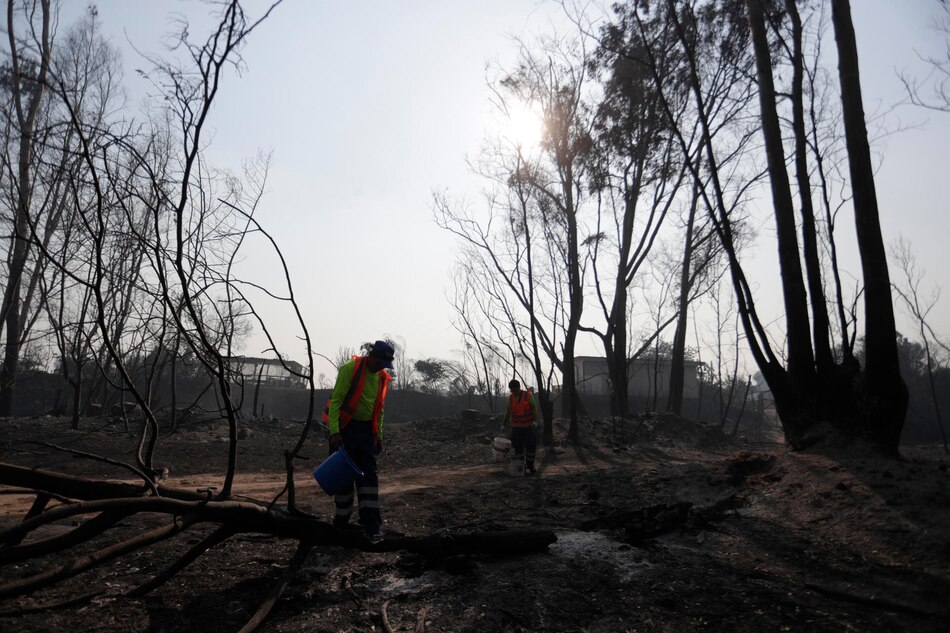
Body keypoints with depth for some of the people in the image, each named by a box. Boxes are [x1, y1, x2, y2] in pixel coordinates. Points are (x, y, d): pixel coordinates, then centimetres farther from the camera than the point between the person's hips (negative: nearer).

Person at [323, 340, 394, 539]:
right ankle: (342, 518, 17)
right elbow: (336, 400, -17)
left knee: (369, 474, 0)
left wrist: (378, 435, 13)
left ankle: (371, 522, 1)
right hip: (345, 427, -5)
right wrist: (334, 431, -24)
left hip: (366, 429, 5)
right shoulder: (350, 368, -14)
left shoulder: (382, 377, 6)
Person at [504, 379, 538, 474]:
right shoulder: (510, 398, 5)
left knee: (530, 447, 0)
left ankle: (530, 467, 12)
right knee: (518, 448, 1)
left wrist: (535, 420, -17)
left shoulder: (528, 396, -5)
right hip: (516, 427, 3)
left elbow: (534, 408, -6)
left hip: (528, 427, -3)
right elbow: (508, 412, 12)